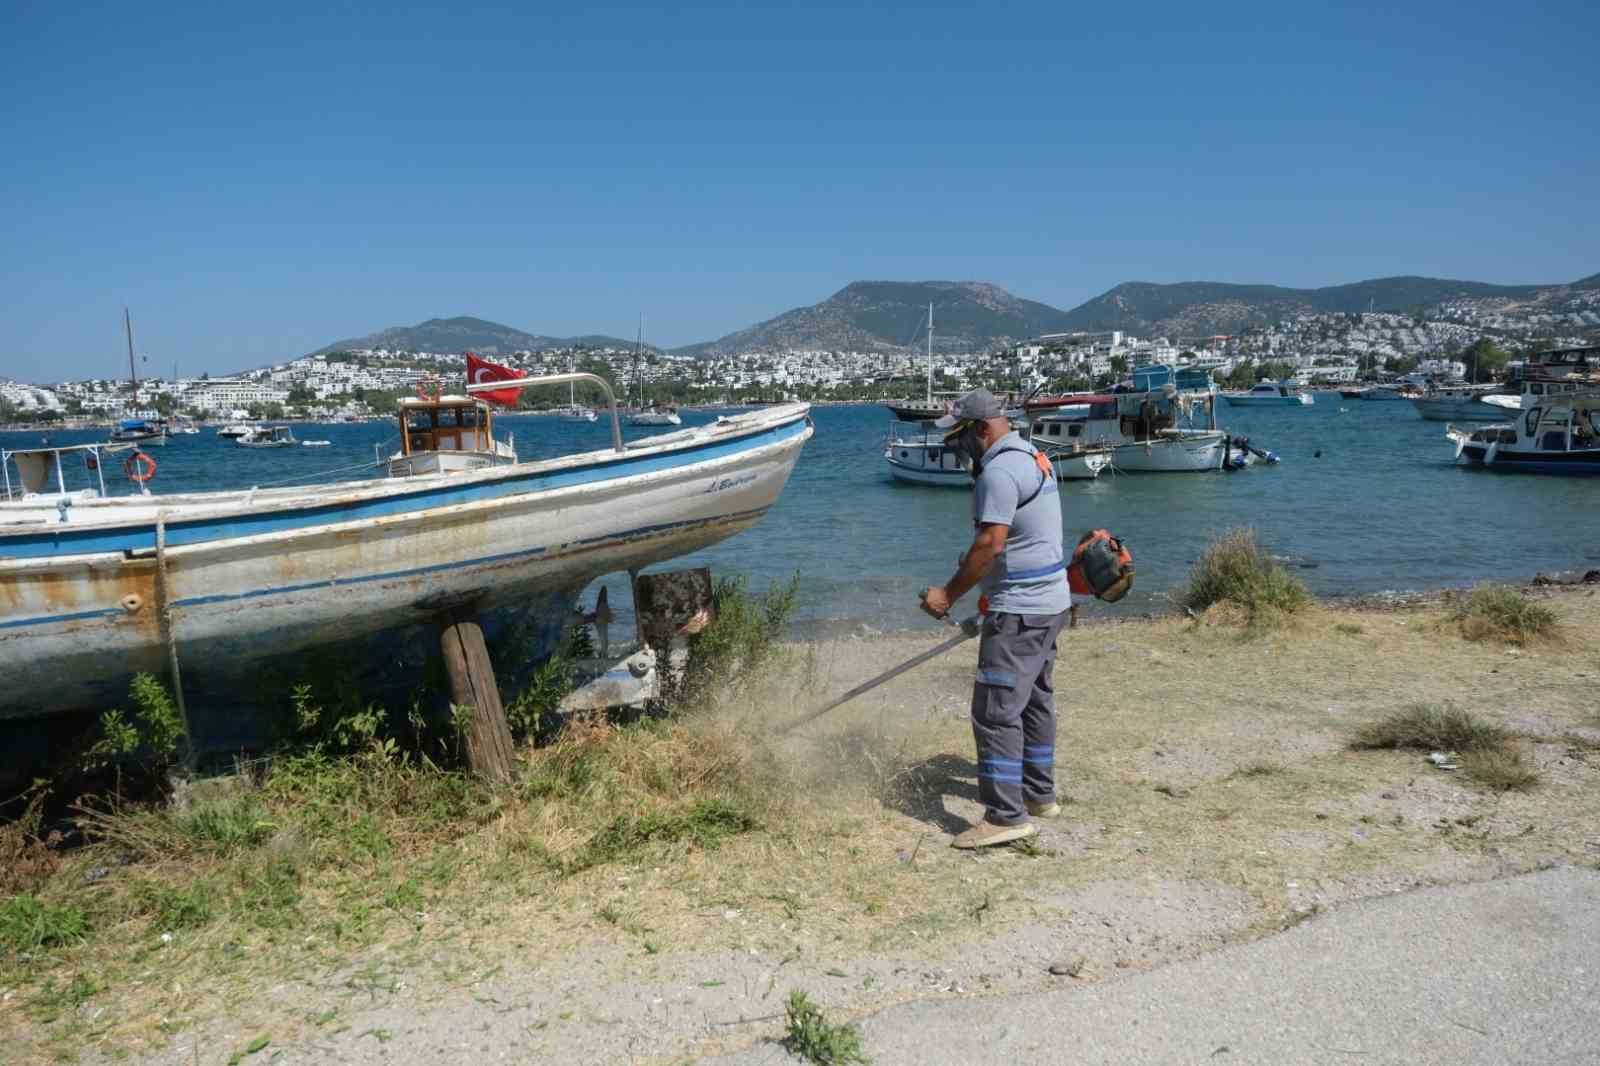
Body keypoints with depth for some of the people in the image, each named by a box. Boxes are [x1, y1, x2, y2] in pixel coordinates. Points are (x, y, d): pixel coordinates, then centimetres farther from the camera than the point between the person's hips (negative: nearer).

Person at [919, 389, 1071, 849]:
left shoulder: (999, 471, -19)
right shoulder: (1033, 457, 14)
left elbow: (989, 546, -23)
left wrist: (948, 594, -16)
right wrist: (975, 559, 14)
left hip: (1020, 609, -11)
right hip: (1049, 602, 11)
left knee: (996, 711, -7)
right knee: (1035, 699, 19)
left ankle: (1006, 815, -5)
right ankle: (1039, 794, 30)